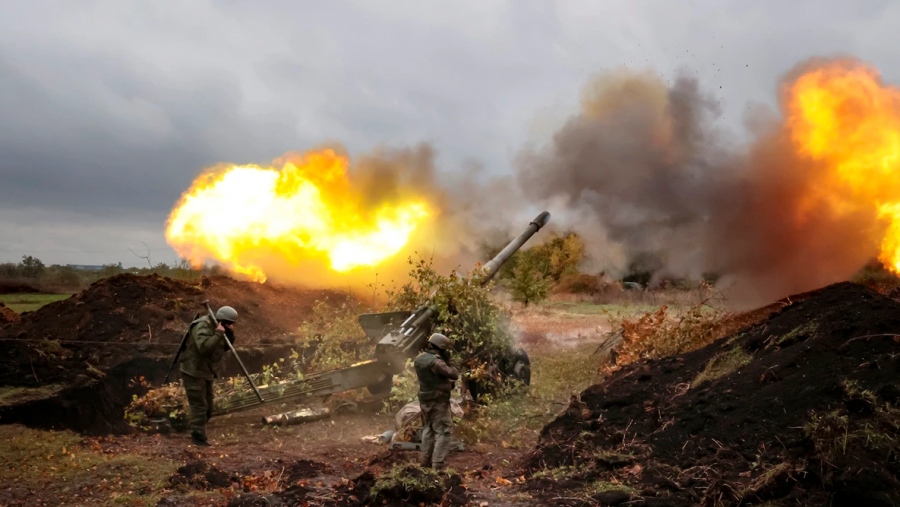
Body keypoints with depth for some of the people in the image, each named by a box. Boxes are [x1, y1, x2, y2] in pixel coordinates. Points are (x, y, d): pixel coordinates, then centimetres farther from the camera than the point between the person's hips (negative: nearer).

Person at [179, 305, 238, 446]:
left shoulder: (215, 327, 6)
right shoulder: (203, 326, -22)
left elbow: (225, 348, 13)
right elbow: (204, 348, -37)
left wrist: (230, 334, -3)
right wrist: (218, 334, -32)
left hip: (206, 373, 10)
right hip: (194, 372, -10)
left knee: (208, 407, 14)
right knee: (200, 406, -8)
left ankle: (197, 434, 26)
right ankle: (199, 438, -1)